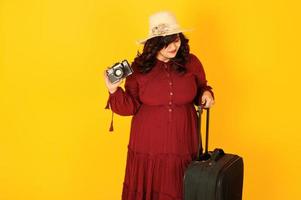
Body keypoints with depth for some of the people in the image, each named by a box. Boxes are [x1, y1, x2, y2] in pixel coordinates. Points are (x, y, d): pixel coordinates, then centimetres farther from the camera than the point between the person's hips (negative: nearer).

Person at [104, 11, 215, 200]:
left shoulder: (191, 62, -3)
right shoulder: (139, 67, -6)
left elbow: (200, 89, 14)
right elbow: (131, 107, -3)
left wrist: (206, 94, -7)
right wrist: (115, 90, -18)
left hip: (182, 143, 1)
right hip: (148, 145, 0)